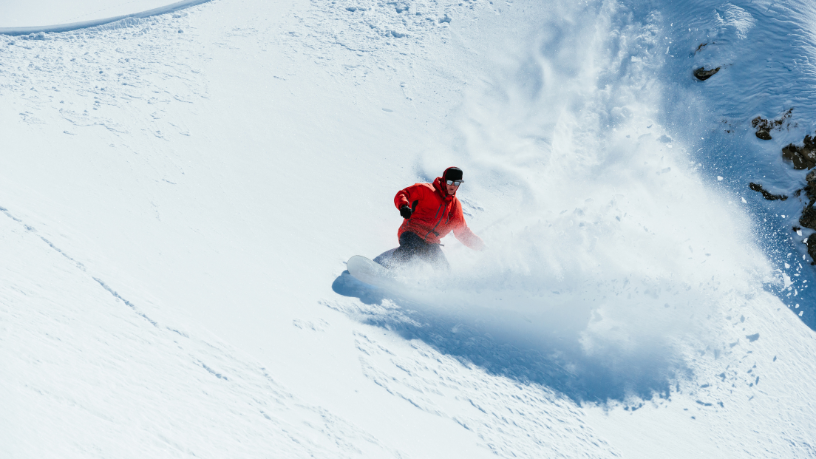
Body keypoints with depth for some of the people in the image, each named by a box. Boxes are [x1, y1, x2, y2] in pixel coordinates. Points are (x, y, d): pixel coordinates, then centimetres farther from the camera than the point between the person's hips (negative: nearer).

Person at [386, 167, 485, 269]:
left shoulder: (456, 207, 18)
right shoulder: (426, 190, 1)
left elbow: (463, 232, 29)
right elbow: (402, 195, -4)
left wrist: (477, 243, 15)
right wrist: (403, 206, -27)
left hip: (429, 245, 6)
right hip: (412, 233, -6)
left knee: (444, 268, -14)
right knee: (410, 247, -38)